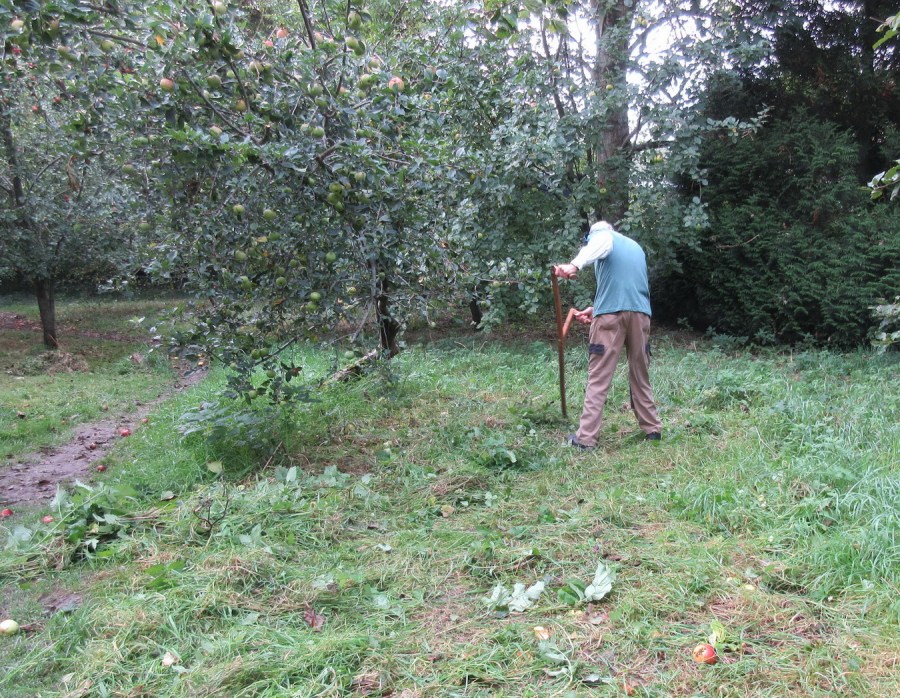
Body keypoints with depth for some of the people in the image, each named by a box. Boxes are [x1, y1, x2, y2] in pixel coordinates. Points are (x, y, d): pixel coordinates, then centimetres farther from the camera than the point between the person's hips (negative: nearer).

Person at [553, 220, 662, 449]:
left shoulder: (602, 235, 11)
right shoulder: (636, 247, 31)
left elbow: (596, 247, -16)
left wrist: (574, 265, -35)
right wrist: (596, 309, 28)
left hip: (611, 314, -5)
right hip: (640, 313, 6)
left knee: (598, 378, -4)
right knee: (641, 375, 16)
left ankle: (586, 437, -4)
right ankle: (652, 428, 22)